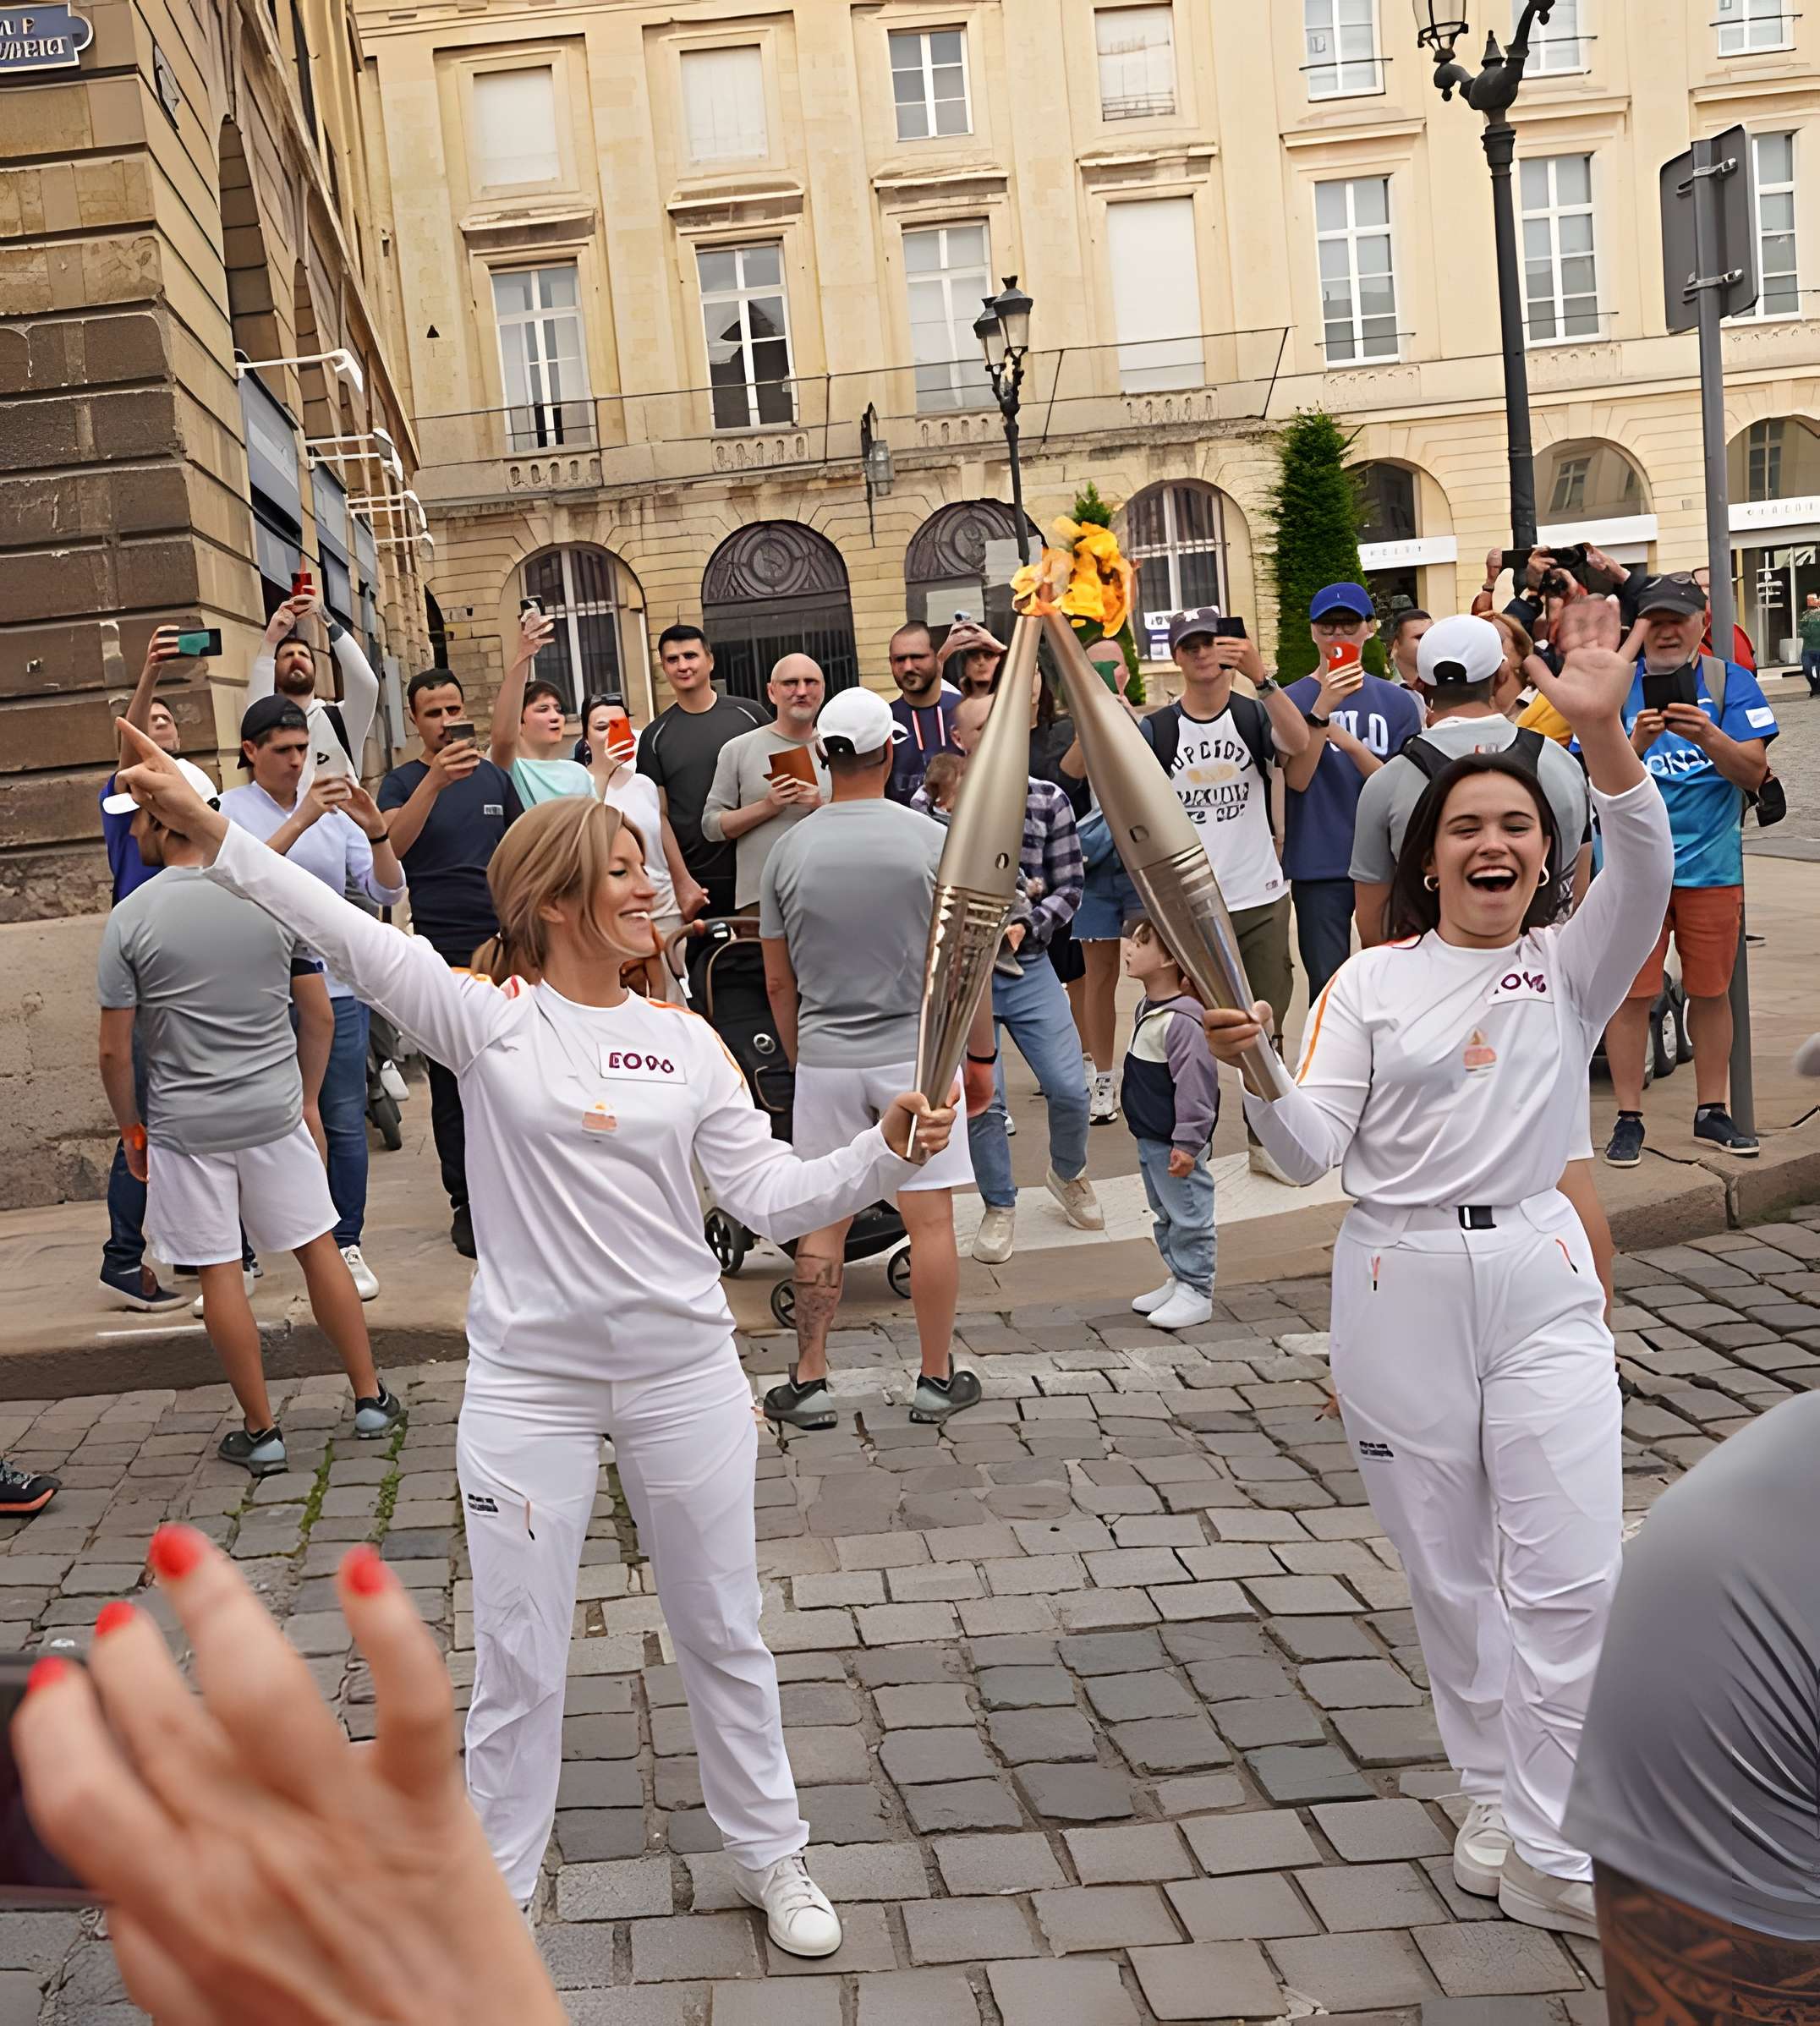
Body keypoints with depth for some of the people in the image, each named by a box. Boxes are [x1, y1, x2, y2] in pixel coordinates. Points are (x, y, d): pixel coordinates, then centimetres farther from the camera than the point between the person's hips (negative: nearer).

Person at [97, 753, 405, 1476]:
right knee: (317, 1247, 13)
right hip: (274, 1109, 3)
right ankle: (370, 1399, 20)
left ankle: (261, 1431, 13)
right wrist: (307, 1096, 17)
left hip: (185, 1122, -3)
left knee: (220, 1272, 6)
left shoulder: (131, 919, -10)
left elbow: (114, 1049, -7)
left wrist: (130, 1126, 8)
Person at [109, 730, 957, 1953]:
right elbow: (351, 939, -15)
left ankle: (772, 1857, 35)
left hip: (683, 1376, 3)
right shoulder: (490, 1020, -6)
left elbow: (771, 1198, 1)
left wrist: (885, 1152, -13)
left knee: (723, 1635, 15)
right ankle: (495, 1892, 28)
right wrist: (210, 828, -22)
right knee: (519, 1661, 8)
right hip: (530, 1383, -2)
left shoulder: (686, 1043, 2)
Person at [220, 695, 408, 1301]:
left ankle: (347, 1245, 14)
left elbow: (387, 892, 3)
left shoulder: (334, 810, 9)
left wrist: (376, 831, -13)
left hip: (335, 985, 3)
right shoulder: (229, 810, 0)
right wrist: (300, 821, -27)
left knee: (345, 1121, 4)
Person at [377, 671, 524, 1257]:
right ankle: (466, 1204, 9)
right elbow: (393, 843, -19)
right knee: (453, 1083, 1)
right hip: (442, 951, -3)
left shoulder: (494, 776, 11)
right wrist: (437, 779, -31)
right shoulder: (403, 782, 1)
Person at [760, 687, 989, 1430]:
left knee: (822, 1223, 9)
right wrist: (981, 1055, 7)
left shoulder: (789, 852, 1)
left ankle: (809, 1382, 13)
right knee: (930, 1219, 6)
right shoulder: (932, 842, -6)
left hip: (823, 1058, 2)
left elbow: (778, 983, 7)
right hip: (914, 1054, -2)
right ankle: (938, 1381, 13)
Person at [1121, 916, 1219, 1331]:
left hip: (1174, 1142, -10)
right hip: (1149, 1137, 10)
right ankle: (1176, 1280, 33)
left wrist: (1187, 1142, -23)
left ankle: (1196, 1293, 11)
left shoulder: (1182, 1020, -25)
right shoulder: (1147, 1008, 6)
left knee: (1188, 1216, 2)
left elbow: (1194, 1083, -25)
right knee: (1164, 1214, 20)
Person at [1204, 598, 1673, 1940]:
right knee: (1449, 1574, 11)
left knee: (1570, 1572, -5)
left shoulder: (1572, 965, 3)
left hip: (1539, 1275, 0)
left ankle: (1553, 1856, 7)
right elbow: (1312, 1152, -4)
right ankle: (1493, 1800, 31)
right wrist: (1257, 1073, -25)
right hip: (1401, 1285, 1)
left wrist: (1601, 730, -35)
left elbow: (1646, 873, -19)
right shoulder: (1371, 983, 3)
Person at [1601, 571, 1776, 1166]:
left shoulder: (1731, 682, 1)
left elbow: (1754, 772, -8)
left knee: (1711, 990, 9)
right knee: (1631, 993, -1)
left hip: (1711, 863, 1)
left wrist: (1708, 737, -26)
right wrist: (1636, 743, -24)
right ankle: (1628, 1118, 9)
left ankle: (1712, 1112, 22)